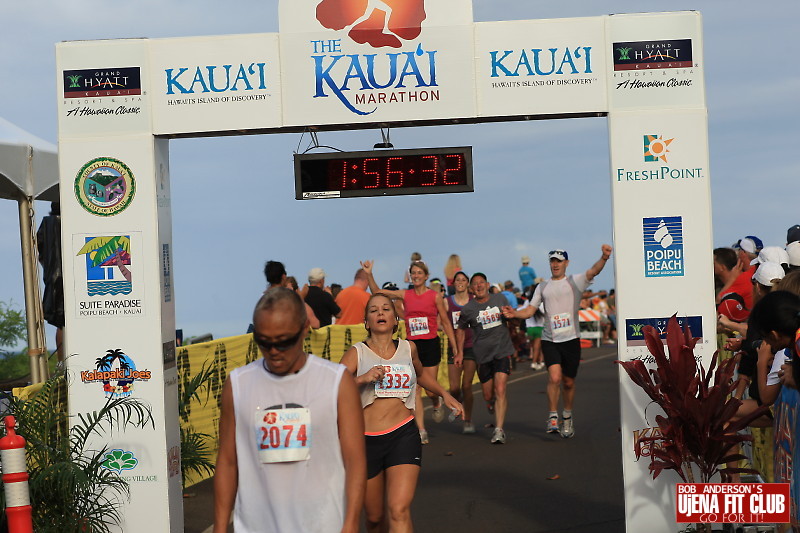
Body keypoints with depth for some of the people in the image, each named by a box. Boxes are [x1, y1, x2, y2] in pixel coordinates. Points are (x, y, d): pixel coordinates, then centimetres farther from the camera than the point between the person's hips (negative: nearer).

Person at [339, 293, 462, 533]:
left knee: (399, 510, -17)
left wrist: (445, 394, 24)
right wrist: (362, 378, -24)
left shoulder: (408, 349, 10)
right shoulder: (357, 353, 0)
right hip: (367, 440, -1)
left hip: (403, 435, 1)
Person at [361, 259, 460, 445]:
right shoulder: (405, 295, 5)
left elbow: (445, 322, 5)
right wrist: (369, 274, -13)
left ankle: (437, 403, 36)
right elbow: (376, 292, 1)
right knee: (414, 389, -2)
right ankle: (421, 431, 3)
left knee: (430, 389, -1)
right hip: (412, 344, 2)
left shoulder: (435, 296, 0)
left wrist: (455, 347, 5)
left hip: (430, 345, -2)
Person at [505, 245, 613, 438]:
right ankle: (552, 417, -6)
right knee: (554, 377, -19)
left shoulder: (575, 281, 2)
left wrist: (604, 258, -37)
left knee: (568, 382, 8)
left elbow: (593, 271, -16)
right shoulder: (543, 287, 12)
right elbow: (530, 310, 12)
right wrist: (514, 313, -9)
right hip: (550, 340, 1)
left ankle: (567, 418, 30)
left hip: (571, 339, -1)